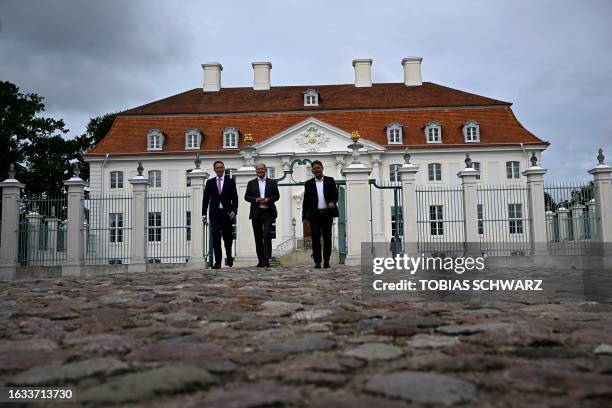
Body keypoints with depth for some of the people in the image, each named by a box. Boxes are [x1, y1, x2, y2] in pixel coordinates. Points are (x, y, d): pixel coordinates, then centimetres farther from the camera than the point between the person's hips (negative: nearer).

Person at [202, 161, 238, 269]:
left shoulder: (230, 182, 6)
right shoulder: (210, 182, 9)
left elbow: (235, 198, 1)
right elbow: (205, 199, 9)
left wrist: (234, 211, -13)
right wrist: (204, 214, 3)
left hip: (227, 213, -1)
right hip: (214, 213, 1)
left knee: (227, 237, 6)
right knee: (216, 237, -6)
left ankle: (229, 257, 30)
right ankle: (218, 261, -5)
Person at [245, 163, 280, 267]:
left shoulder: (272, 182, 9)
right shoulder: (251, 183, 11)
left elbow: (277, 195, 7)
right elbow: (247, 196, 6)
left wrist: (268, 199, -12)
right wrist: (256, 199, -12)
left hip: (268, 213, -2)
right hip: (256, 214, 2)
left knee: (267, 235, -14)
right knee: (258, 238, 5)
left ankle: (266, 259, -11)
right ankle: (261, 260, 12)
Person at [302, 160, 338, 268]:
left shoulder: (330, 180, 9)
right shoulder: (309, 183, 10)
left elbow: (335, 193, 2)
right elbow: (306, 200, 9)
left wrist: (333, 202, -20)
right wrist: (304, 215, 5)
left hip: (327, 213, 0)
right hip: (314, 214, 0)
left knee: (327, 237, 2)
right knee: (316, 237, -3)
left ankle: (326, 261, 9)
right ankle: (317, 261, 1)